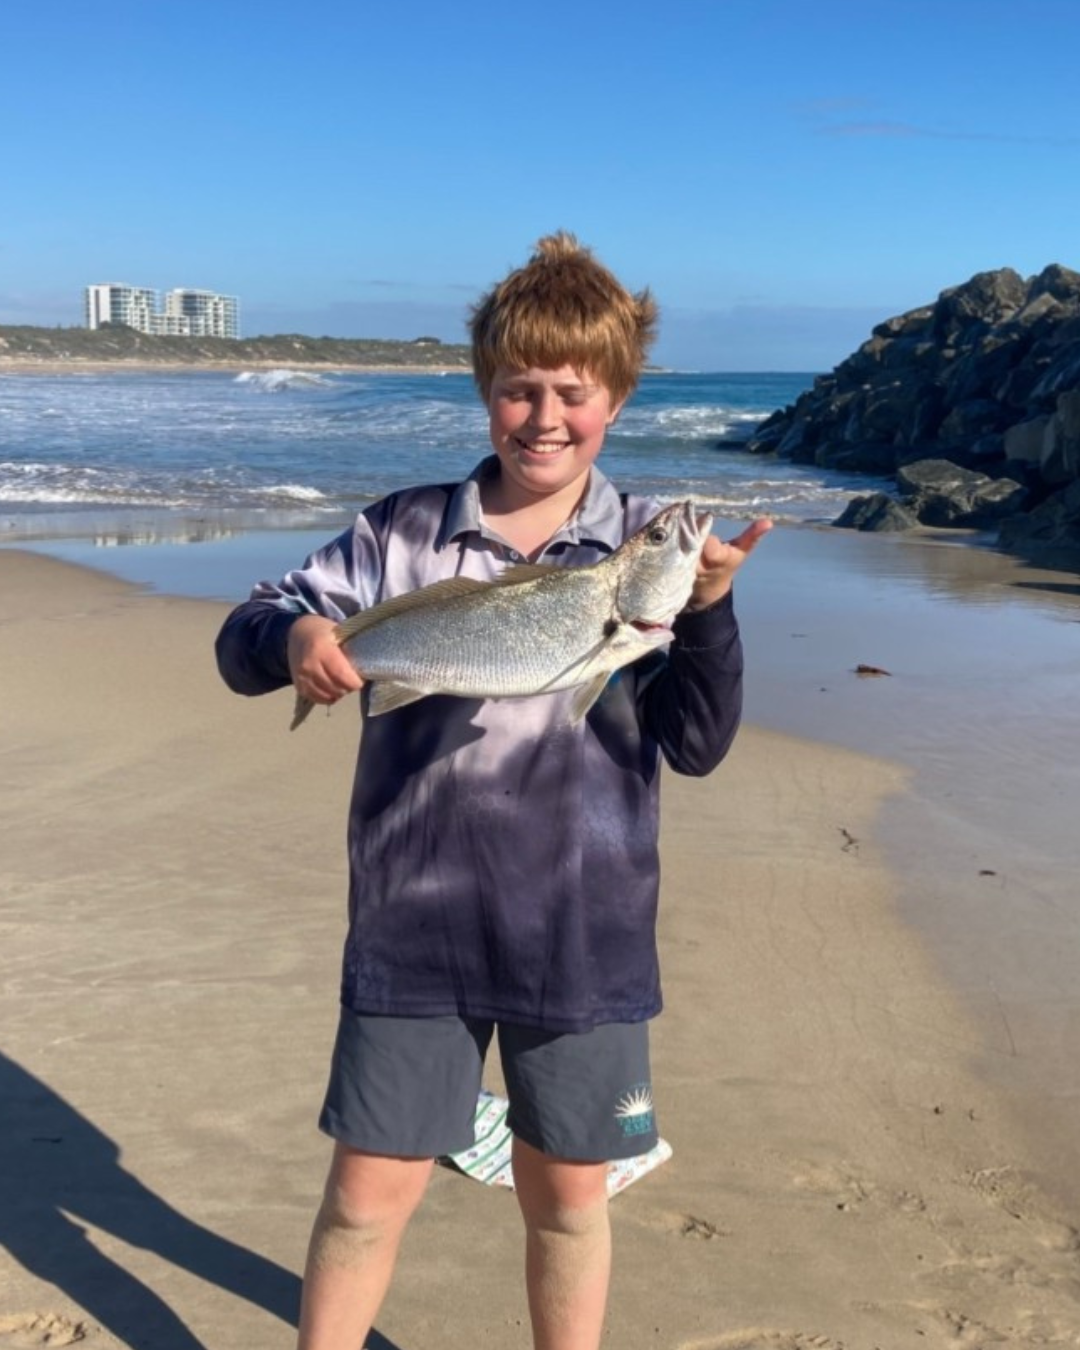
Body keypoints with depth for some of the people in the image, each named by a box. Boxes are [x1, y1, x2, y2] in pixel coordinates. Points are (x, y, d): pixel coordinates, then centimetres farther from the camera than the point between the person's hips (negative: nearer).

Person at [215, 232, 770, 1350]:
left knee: (567, 1191, 15)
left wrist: (707, 609, -25)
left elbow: (699, 744, -8)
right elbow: (241, 643, -1)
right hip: (414, 923, 0)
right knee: (369, 1188, 8)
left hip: (583, 934, 0)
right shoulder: (405, 532, -2)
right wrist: (292, 637, -25)